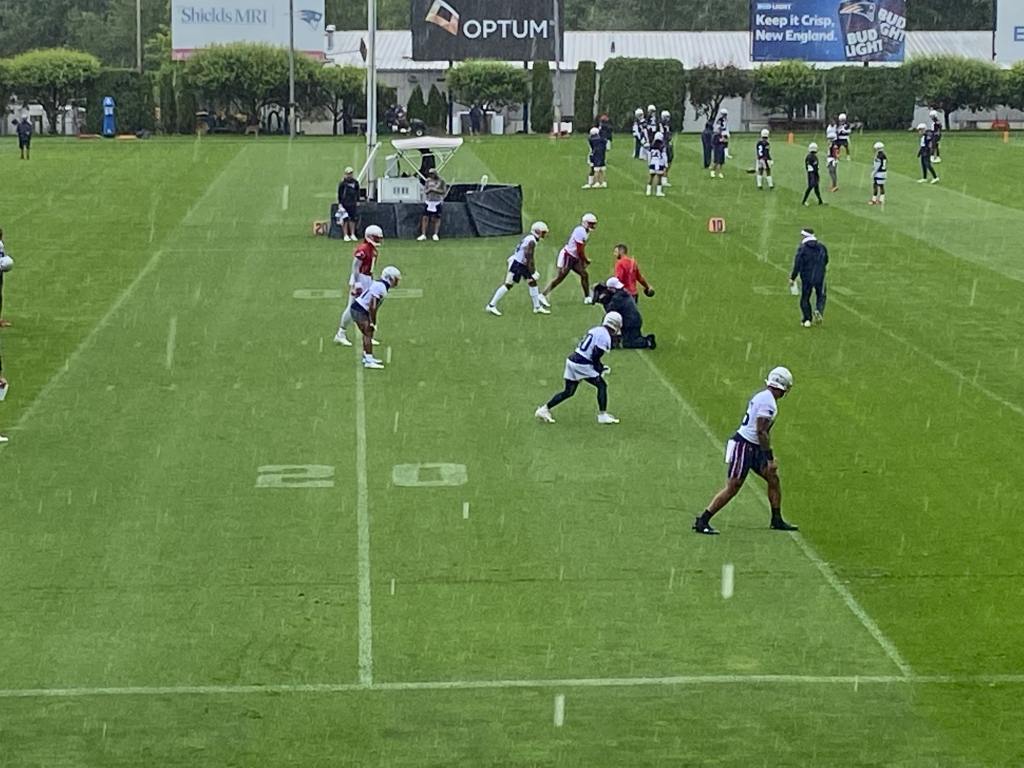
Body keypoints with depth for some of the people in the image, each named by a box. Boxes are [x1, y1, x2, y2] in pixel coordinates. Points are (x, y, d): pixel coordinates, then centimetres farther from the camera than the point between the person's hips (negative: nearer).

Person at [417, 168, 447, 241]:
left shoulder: (441, 181, 0)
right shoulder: (428, 181, 11)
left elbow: (444, 191, -5)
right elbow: (425, 191, 12)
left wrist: (435, 190, -14)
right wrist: (429, 189, -9)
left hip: (437, 202, -3)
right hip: (428, 202, 3)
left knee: (437, 218, -1)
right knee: (425, 218, -4)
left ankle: (435, 234, 9)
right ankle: (423, 234, -2)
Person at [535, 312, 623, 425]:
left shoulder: (595, 330, 17)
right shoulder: (605, 337, -11)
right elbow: (595, 357, -16)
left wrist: (600, 366, 22)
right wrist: (601, 369, 0)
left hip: (572, 360, 9)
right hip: (582, 366, -9)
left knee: (568, 392, 14)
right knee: (602, 385, 2)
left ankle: (544, 409, 14)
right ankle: (602, 415, 2)